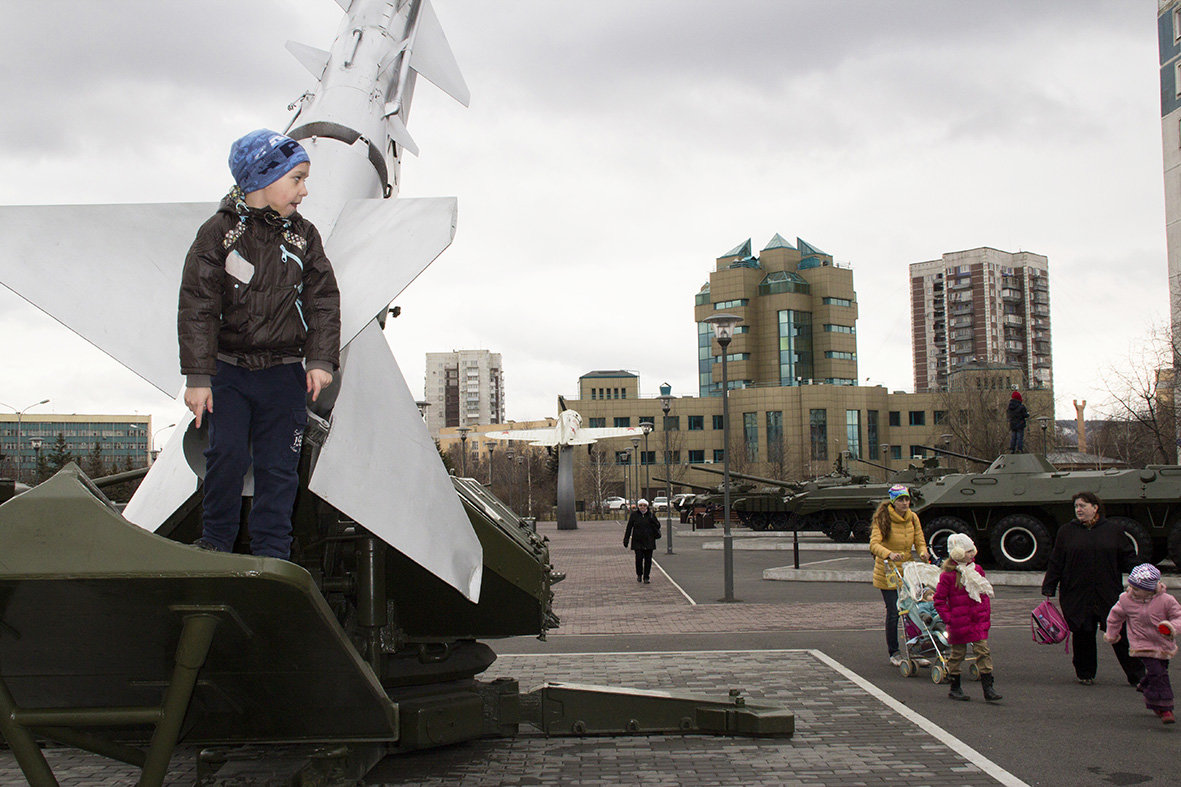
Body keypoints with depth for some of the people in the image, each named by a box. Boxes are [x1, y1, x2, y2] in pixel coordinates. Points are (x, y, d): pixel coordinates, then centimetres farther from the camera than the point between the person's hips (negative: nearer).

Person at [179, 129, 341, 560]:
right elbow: (197, 309, -6)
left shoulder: (303, 237, 6)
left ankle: (271, 553, 10)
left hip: (283, 371, 2)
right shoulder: (218, 233, -4)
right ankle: (215, 542, 10)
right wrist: (198, 377, -12)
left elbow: (323, 302, 6)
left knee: (279, 466, 1)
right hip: (227, 369, -2)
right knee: (227, 453, -10)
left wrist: (321, 361, -8)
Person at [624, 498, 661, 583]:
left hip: (649, 541, 1)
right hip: (637, 541, -1)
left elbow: (658, 525, 7)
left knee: (648, 559, 1)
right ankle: (639, 575, 17)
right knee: (639, 558, -7)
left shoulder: (651, 515, 6)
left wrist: (652, 520, -13)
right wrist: (626, 539, 2)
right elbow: (629, 528, 4)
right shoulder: (634, 515, 3)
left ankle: (646, 577, 11)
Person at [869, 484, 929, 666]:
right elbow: (874, 544, -22)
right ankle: (893, 653, 12)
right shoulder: (883, 519, -12)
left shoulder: (913, 518, 5)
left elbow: (920, 542, 7)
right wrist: (889, 554, -39)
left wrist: (923, 552, -16)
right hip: (887, 573, -4)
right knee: (893, 613, -3)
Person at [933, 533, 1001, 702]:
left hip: (979, 621, 4)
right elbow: (939, 600, -7)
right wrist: (948, 618, -12)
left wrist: (987, 614, 13)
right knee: (957, 653, 6)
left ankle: (988, 687, 1)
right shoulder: (948, 575, -10)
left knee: (983, 651, -2)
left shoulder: (977, 570, 7)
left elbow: (985, 593, 19)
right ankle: (955, 688, 18)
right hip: (958, 623, -4)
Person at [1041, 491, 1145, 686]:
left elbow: (1128, 559, 10)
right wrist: (1048, 589, 3)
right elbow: (1055, 563, 6)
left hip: (1109, 595, 0)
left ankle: (1137, 676, 11)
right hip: (1076, 595, 0)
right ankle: (1085, 673, 22)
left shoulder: (1114, 531, 7)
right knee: (1083, 635, 5)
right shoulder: (1066, 532, 6)